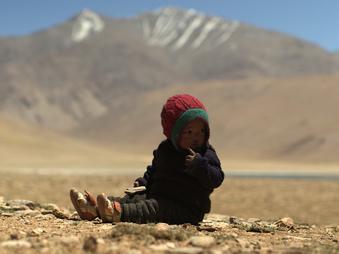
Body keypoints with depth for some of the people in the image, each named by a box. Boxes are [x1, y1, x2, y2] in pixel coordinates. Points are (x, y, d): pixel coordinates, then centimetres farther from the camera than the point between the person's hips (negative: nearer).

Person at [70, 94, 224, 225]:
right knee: (132, 198, -10)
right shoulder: (164, 149, 13)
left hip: (185, 208, -6)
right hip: (158, 196, 7)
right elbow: (154, 170, 28)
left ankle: (120, 213, -52)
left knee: (154, 208, -31)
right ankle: (94, 209, -24)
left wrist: (199, 165, -29)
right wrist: (143, 182, 11)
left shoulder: (207, 154, -5)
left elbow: (217, 179, -16)